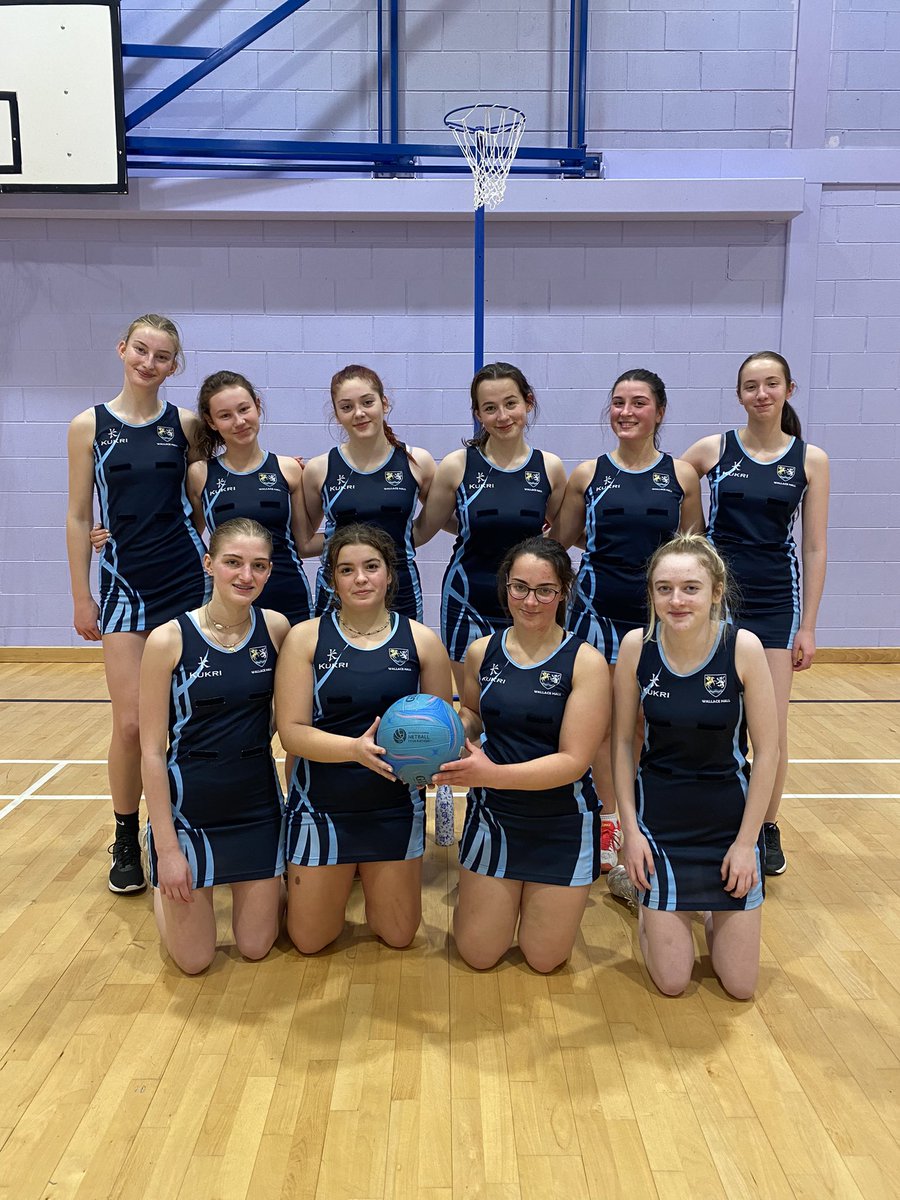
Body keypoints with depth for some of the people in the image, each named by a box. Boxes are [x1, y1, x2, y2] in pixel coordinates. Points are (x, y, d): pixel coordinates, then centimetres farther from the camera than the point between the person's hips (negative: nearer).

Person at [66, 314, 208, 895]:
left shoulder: (185, 425, 4)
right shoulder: (90, 426, 2)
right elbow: (79, 517, 3)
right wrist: (82, 597, 2)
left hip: (189, 580, 1)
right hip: (126, 585, -1)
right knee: (131, 725, -2)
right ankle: (127, 841, 21)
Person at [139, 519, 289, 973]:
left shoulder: (275, 628, -7)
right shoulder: (169, 640, -16)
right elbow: (152, 751, -13)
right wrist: (167, 846, -13)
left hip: (259, 804, 3)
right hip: (189, 805, -2)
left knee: (256, 946, 11)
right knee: (194, 960, 9)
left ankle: (266, 879, 41)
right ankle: (160, 869, 34)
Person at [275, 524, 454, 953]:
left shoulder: (422, 641, -5)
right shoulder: (305, 637, -9)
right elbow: (291, 731, -13)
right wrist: (355, 748, -29)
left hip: (396, 807, 1)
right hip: (322, 806, -1)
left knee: (398, 936, 14)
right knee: (309, 941, 11)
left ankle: (368, 874, 43)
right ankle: (340, 877, 40)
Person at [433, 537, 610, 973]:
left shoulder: (585, 661, -16)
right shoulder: (482, 651, -4)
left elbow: (573, 761, -19)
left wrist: (492, 774, -30)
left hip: (564, 824, -2)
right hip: (492, 814, 3)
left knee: (545, 959, 11)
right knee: (477, 955, 11)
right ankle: (503, 893, 40)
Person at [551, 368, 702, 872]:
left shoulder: (682, 475, 0)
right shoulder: (588, 474, 0)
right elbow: (562, 538, 7)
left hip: (658, 612, 0)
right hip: (599, 608, 0)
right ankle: (610, 819, 26)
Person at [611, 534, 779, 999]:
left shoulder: (743, 647, -17)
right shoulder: (637, 646, -14)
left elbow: (767, 750, -9)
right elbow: (622, 741, -3)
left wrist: (747, 841, -8)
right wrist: (630, 830, -5)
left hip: (730, 817, 0)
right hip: (659, 817, 0)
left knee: (740, 985, 8)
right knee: (671, 982, 5)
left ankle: (712, 906, 36)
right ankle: (638, 883, 31)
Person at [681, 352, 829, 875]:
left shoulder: (811, 459, 1)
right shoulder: (713, 448, 0)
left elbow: (815, 548, 2)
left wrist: (808, 625, 0)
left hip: (775, 601, 0)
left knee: (772, 728, 4)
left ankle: (768, 828, 24)